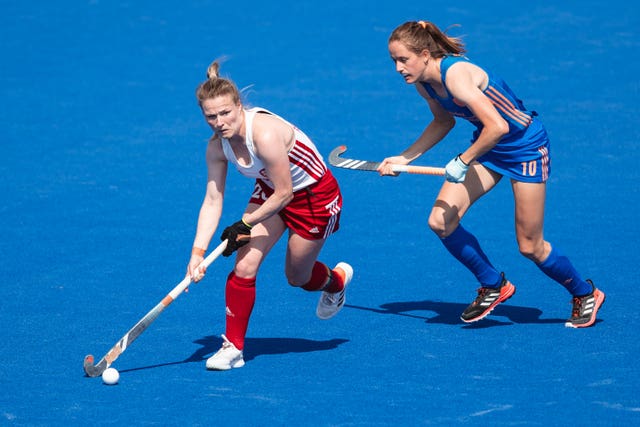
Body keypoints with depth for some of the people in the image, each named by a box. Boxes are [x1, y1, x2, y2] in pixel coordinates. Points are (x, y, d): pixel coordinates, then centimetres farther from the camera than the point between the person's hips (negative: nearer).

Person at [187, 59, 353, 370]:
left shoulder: (265, 134, -38)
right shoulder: (217, 146, -16)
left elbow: (284, 194, -29)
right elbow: (212, 201, -13)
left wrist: (245, 225, -22)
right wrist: (198, 251, -24)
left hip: (315, 195, -6)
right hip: (269, 191, 6)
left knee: (297, 277, 10)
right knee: (244, 266, -11)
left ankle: (337, 280, 46)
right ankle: (233, 347, 0)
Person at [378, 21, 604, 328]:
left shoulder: (455, 74, -32)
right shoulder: (423, 83, -5)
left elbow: (497, 127, -38)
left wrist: (463, 162, -28)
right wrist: (405, 158, 7)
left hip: (525, 145, -8)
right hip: (487, 147, 8)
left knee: (529, 247, 0)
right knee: (440, 221, -8)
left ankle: (584, 294, 26)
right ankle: (493, 287, 11)